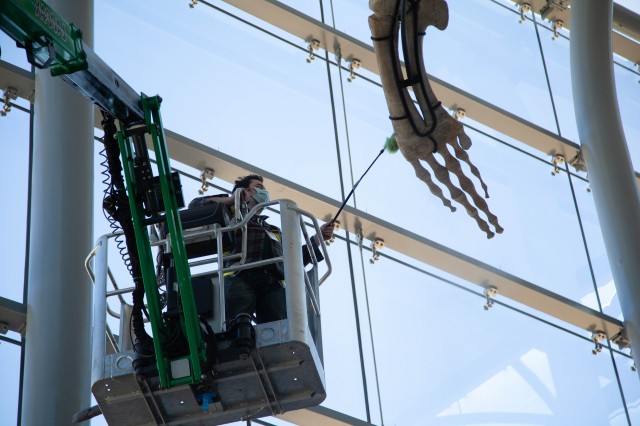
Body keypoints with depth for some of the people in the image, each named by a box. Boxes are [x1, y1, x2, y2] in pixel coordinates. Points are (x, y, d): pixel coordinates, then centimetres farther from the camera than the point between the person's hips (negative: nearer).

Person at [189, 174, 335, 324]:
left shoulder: (274, 230, 45)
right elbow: (195, 206, 23)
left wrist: (318, 237, 31)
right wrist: (230, 199, 16)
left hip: (274, 284, 3)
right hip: (240, 278, -3)